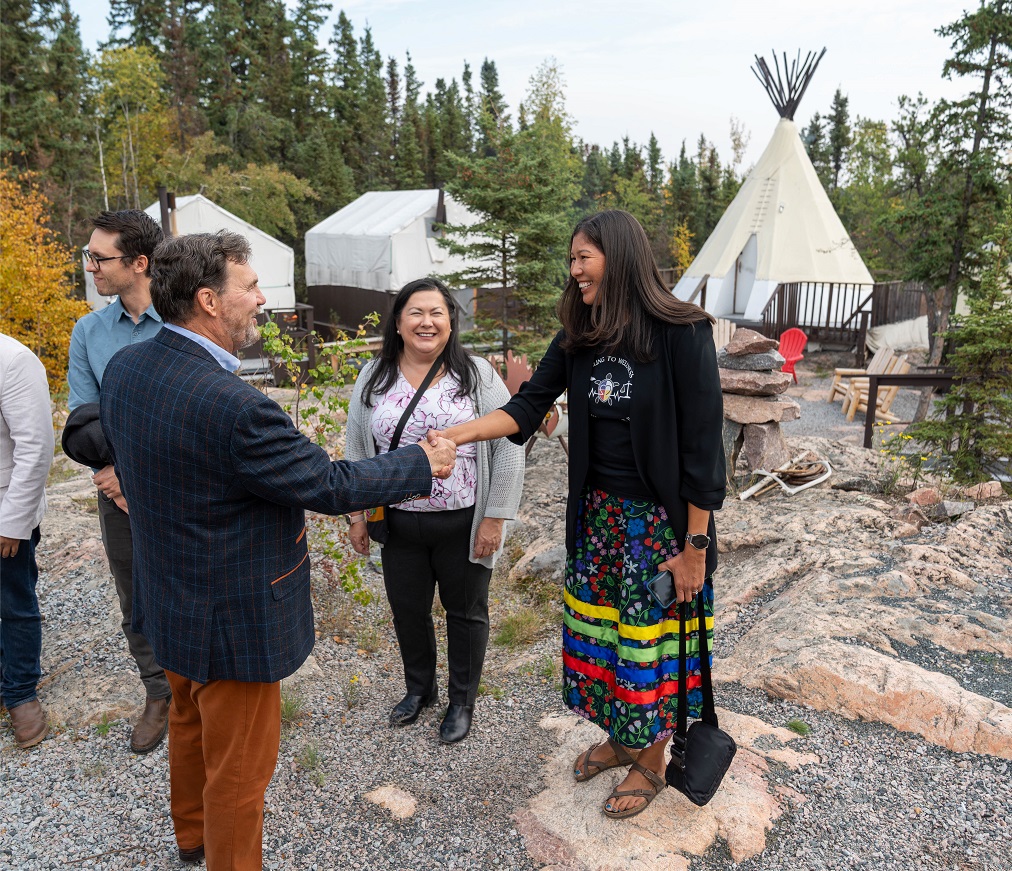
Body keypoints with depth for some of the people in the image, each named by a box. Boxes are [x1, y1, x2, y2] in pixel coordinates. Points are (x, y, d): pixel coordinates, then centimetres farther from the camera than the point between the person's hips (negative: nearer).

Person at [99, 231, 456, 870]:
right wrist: (422, 463, -10)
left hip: (167, 600, 10)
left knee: (191, 721, 32)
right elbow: (330, 486, -24)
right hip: (231, 619, -9)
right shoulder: (235, 406, -34)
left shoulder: (123, 367, -7)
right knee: (239, 763, 13)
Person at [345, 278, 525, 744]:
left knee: (465, 611, 13)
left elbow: (508, 447, -8)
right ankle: (419, 688, 43)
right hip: (399, 525, 3)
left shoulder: (477, 375, -7)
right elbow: (356, 449, 8)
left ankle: (462, 701, 35)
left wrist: (494, 517, -10)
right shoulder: (374, 378, 3)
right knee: (407, 610, 17)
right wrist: (356, 514, 7)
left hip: (464, 524, -2)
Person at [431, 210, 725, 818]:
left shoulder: (682, 334, -16)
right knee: (599, 628, 16)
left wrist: (695, 545, -14)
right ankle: (619, 737, 41)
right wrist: (453, 435, -11)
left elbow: (702, 444, -16)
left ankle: (652, 761, 32)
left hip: (660, 518, -6)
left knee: (652, 641, 8)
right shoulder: (580, 338, 3)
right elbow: (527, 407, 3)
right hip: (597, 514, 6)